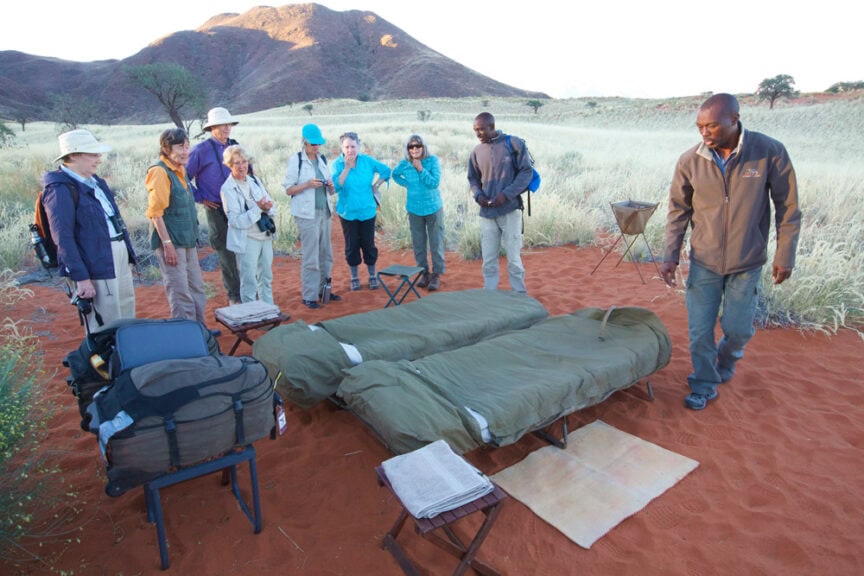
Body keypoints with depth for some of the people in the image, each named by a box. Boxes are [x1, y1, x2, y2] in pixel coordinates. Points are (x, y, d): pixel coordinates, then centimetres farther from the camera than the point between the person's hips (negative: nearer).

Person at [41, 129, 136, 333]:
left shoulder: (95, 181, 14)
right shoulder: (60, 189, -12)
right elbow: (63, 238, -17)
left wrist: (129, 255, 17)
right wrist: (81, 278, -20)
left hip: (120, 255, 9)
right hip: (95, 265, -8)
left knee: (127, 320, 17)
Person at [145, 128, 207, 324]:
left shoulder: (181, 171, 13)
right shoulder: (159, 171, -13)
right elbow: (155, 212, -17)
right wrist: (167, 244, -21)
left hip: (188, 242, 9)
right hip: (171, 243, -9)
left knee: (197, 289, 15)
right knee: (181, 294, -4)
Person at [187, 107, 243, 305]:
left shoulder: (236, 146, 10)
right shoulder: (201, 150, -6)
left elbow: (248, 169, 27)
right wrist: (201, 199, -5)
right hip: (217, 210, -4)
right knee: (226, 254, 2)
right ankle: (234, 296, 13)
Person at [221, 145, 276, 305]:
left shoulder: (254, 180, 7)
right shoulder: (227, 188, -10)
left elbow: (271, 207, 8)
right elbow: (236, 221, -16)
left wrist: (267, 207, -15)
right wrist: (258, 208, -22)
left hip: (266, 236, 6)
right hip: (247, 239, -6)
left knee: (266, 278, 16)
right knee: (249, 281, 1)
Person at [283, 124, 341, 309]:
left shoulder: (322, 159, 13)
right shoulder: (296, 160, -3)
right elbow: (288, 189, -5)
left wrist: (331, 186, -4)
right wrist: (308, 184, -18)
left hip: (325, 212, 6)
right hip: (307, 215, -6)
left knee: (326, 254, 10)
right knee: (310, 257, -5)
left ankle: (324, 289, 23)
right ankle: (309, 296, 4)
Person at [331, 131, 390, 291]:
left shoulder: (367, 161, -4)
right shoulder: (338, 163, -8)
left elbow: (386, 170, 8)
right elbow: (336, 186, -19)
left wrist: (376, 186, 2)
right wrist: (347, 167, -25)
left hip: (367, 211, 1)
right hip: (348, 212, -1)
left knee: (368, 244, 5)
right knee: (352, 245, 7)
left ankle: (372, 276, 21)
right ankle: (354, 277, 22)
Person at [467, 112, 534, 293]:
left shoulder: (514, 143, -2)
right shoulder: (477, 151, 9)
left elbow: (526, 172, -3)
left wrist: (506, 194, -14)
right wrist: (478, 195, -4)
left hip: (510, 210, -3)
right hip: (486, 213, 4)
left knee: (514, 259, 1)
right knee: (488, 261, 6)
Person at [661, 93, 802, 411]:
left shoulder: (771, 152, -14)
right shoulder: (690, 161, -10)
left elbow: (788, 208, -4)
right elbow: (678, 211, 0)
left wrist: (785, 255, -3)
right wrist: (670, 255, -4)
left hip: (747, 263, -1)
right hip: (703, 262, 1)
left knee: (738, 328, 9)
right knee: (700, 331, 5)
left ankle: (725, 361, 43)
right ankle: (704, 386, 26)